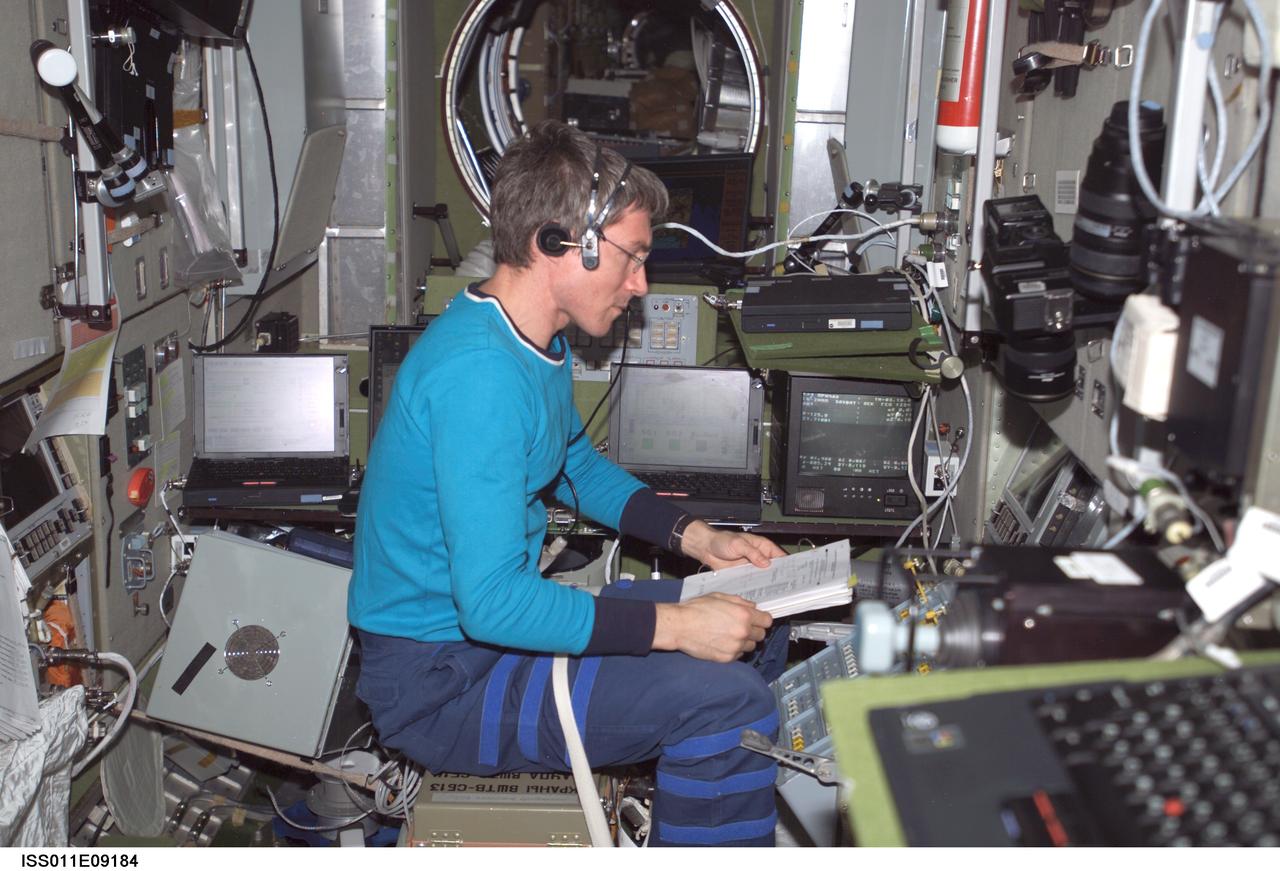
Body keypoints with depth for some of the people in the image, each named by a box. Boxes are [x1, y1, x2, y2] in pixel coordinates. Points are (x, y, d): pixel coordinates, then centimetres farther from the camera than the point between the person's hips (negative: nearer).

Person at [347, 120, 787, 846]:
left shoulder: (540, 342, 5)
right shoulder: (478, 374, -27)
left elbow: (577, 465, 22)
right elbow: (494, 602, -31)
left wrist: (696, 537, 9)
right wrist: (676, 626, -28)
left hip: (497, 617, 10)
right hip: (440, 684, -10)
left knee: (755, 621, 14)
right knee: (727, 699, -23)